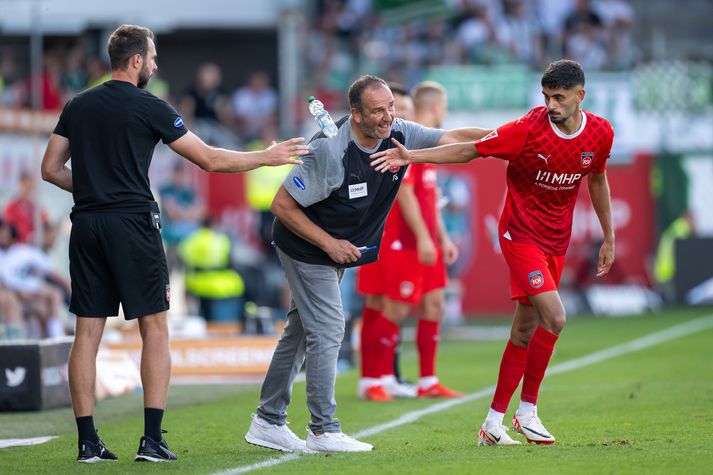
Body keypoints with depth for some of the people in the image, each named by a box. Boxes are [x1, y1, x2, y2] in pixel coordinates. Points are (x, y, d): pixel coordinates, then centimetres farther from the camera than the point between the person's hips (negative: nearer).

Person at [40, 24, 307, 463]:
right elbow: (210, 160, -2)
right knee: (155, 329, 2)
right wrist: (267, 157, 10)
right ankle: (153, 440, -4)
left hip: (86, 225, 5)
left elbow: (51, 169, 12)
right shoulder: (149, 108, -4)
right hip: (133, 224, -5)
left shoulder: (78, 107, 10)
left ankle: (88, 442, 1)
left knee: (88, 333, 4)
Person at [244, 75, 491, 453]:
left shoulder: (399, 135, -12)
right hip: (306, 248, -8)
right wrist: (329, 244, -22)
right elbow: (282, 206, -23)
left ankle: (268, 422, 21)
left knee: (301, 331, 12)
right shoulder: (329, 152, -30)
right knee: (327, 330, -10)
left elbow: (451, 139, -8)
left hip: (337, 251, 8)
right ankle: (323, 432, -3)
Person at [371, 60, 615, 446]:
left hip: (556, 241, 5)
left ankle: (493, 423, 14)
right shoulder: (528, 129, -18)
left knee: (525, 330, 7)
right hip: (521, 235, -5)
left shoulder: (600, 133, -3)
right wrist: (411, 157, -20)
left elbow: (597, 181, 15)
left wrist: (609, 239, 20)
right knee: (554, 317, -20)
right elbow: (469, 150, -11)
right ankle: (527, 411, -4)